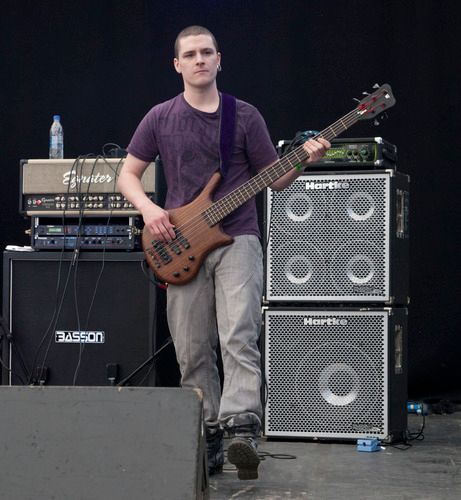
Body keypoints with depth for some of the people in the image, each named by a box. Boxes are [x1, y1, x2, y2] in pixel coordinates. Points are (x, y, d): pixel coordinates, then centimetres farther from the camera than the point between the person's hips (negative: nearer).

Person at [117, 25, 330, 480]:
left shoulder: (245, 116, 6)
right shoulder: (160, 118, 7)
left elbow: (275, 180, 9)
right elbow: (127, 174, 11)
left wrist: (304, 160, -10)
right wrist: (148, 209, -8)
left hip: (238, 239, -2)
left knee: (239, 339, -19)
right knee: (192, 353, 3)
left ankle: (241, 431, -28)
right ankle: (207, 438, 13)